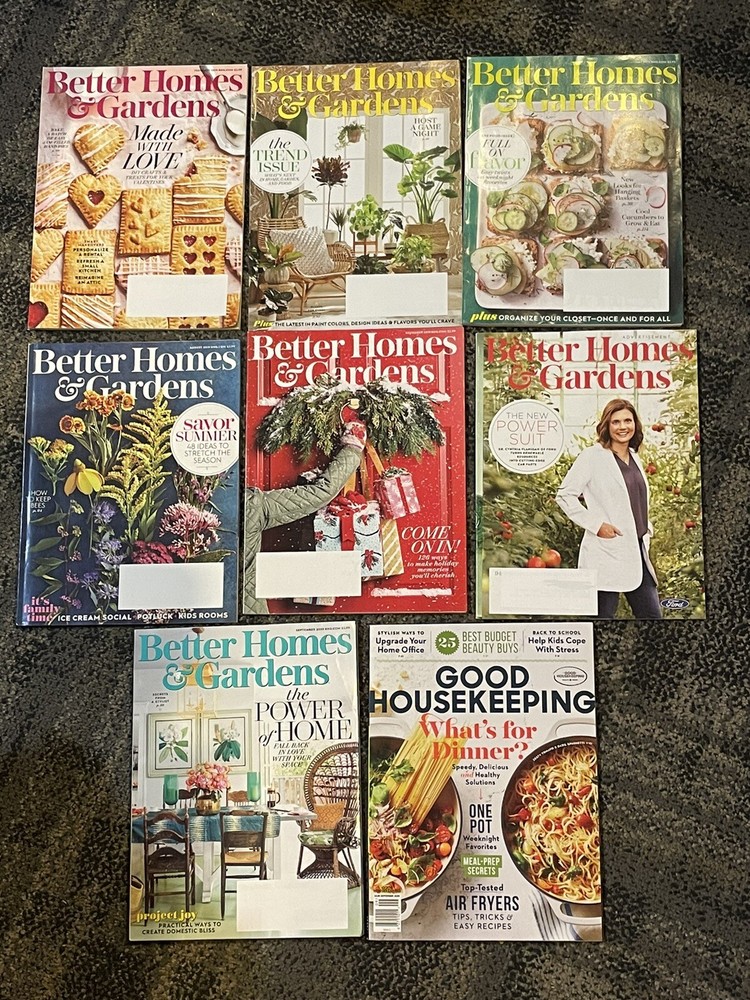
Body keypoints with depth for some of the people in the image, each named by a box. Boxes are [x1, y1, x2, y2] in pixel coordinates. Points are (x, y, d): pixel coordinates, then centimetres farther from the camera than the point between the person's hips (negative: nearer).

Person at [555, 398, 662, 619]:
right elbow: (565, 495, -11)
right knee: (604, 613, 0)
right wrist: (595, 525, -16)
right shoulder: (592, 456, -7)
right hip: (607, 553, -7)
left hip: (637, 551, 7)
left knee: (652, 614, 10)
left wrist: (646, 527, 12)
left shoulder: (634, 458, 15)